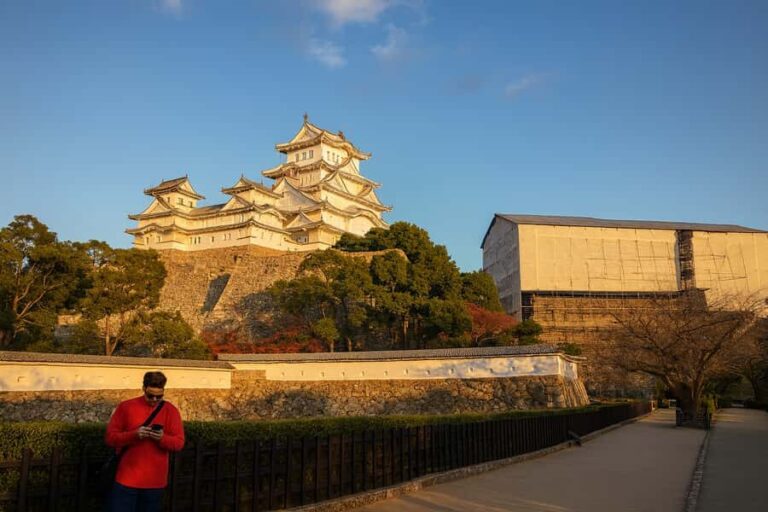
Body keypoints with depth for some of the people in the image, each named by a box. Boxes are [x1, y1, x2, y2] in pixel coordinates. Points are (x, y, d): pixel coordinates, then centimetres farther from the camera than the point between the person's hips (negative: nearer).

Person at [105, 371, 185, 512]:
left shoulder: (171, 411, -1)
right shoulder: (125, 407, -2)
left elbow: (179, 443, -2)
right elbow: (110, 437, -4)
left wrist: (162, 438, -22)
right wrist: (134, 434, -20)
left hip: (155, 482, 1)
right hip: (127, 478, -1)